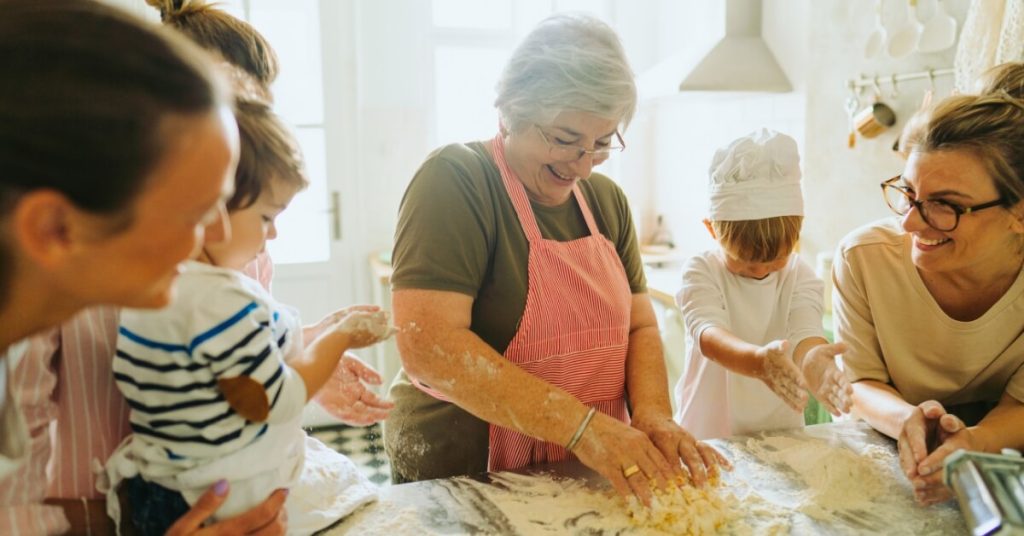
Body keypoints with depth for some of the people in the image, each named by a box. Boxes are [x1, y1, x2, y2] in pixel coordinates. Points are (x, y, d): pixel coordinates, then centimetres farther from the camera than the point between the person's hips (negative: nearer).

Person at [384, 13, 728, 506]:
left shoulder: (606, 200, 4)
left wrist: (652, 412, -13)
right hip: (459, 478, -5)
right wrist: (579, 425, -27)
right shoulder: (455, 181, -16)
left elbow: (640, 325, 7)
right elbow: (428, 346, -25)